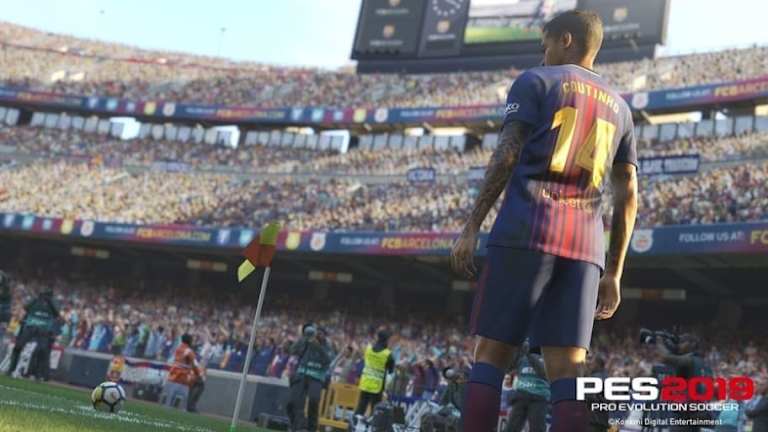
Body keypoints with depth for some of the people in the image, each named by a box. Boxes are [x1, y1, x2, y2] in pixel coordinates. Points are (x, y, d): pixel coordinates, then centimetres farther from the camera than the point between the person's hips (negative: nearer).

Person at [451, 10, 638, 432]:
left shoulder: (536, 81, 9)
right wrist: (613, 273, 18)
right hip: (583, 247, 4)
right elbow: (627, 196, 18)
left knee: (491, 354, -2)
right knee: (567, 368, -1)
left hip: (524, 233, -4)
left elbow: (505, 157, -4)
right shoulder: (619, 107, 24)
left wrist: (470, 228, -5)